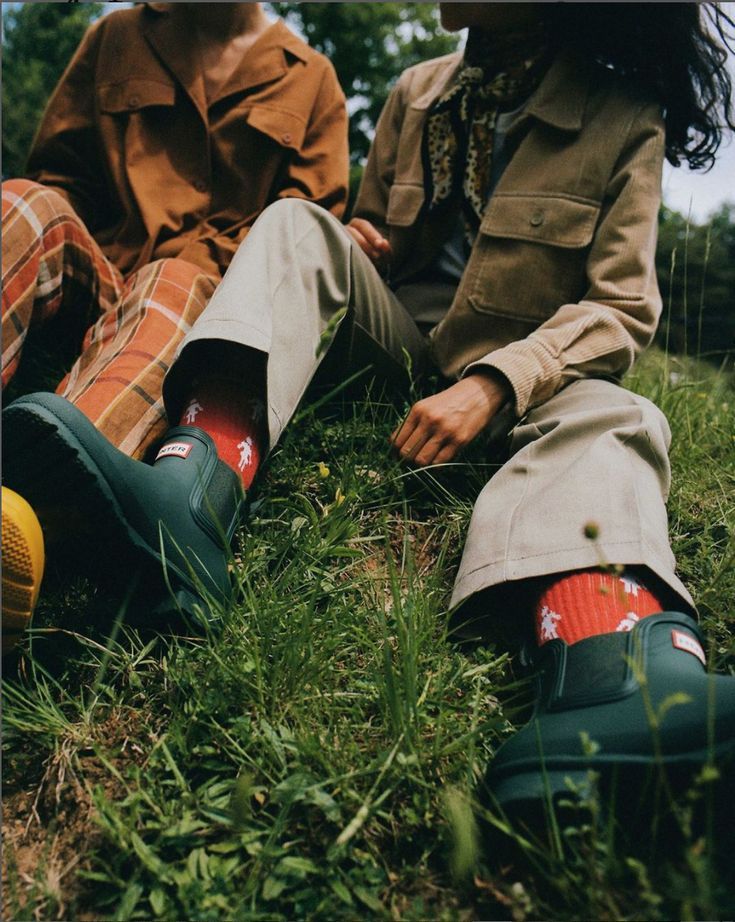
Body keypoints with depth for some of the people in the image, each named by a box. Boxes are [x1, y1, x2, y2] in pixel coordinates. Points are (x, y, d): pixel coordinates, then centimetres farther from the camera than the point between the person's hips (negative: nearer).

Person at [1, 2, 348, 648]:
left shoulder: (310, 77, 18)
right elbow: (59, 174, 18)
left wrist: (197, 265, -12)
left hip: (208, 297, -2)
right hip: (95, 284, 3)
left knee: (173, 284, -36)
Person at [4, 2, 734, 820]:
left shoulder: (625, 120, -5)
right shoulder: (416, 93, 8)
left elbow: (621, 308, -12)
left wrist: (492, 384, -28)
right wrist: (356, 243, -6)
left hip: (516, 378, -2)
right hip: (393, 344, 3)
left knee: (613, 420, -33)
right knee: (298, 224, -19)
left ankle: (616, 701, -66)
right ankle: (188, 493, -47)